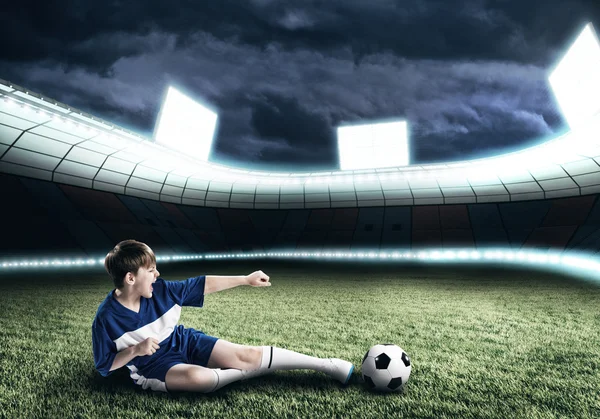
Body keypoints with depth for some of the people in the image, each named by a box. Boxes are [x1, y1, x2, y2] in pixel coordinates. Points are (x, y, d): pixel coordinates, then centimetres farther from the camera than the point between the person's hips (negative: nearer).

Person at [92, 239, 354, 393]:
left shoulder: (160, 291, -10)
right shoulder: (106, 318, -17)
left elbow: (203, 285, -7)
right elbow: (104, 366, -7)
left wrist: (246, 279, -7)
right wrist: (134, 351, -26)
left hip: (184, 341, 3)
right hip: (153, 362, -2)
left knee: (247, 354, -13)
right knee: (197, 377, -39)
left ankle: (326, 365, -10)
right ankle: (252, 371, -11)